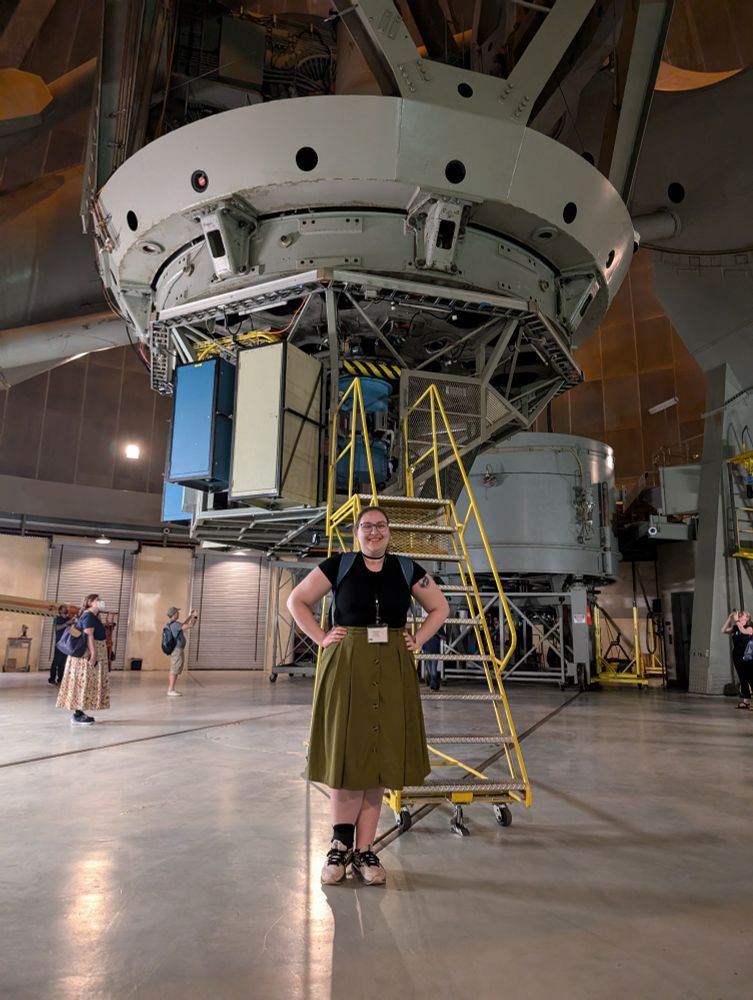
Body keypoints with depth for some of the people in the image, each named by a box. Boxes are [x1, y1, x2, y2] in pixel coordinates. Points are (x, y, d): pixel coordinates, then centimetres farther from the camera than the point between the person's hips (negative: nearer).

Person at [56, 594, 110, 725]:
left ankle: (79, 712, 15)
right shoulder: (89, 615, -13)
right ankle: (77, 715, -6)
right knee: (83, 683, -8)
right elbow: (89, 635, -22)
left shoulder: (93, 616, 17)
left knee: (85, 684, 11)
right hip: (87, 655, -10)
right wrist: (93, 654, -26)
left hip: (89, 655, 10)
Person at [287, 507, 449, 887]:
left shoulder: (408, 569, 6)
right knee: (345, 754, 2)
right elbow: (297, 601, 7)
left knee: (378, 756, 6)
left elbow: (439, 607, 18)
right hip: (345, 667, -2)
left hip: (392, 671, 2)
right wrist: (321, 638, -2)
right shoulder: (338, 565, 1)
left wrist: (418, 640, 6)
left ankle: (364, 851, 18)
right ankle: (341, 845, 20)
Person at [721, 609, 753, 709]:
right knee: (743, 680, 8)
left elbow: (743, 631, -25)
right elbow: (724, 630, 6)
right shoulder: (736, 628, 10)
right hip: (737, 657, 6)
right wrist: (729, 618, 0)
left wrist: (737, 620, -19)